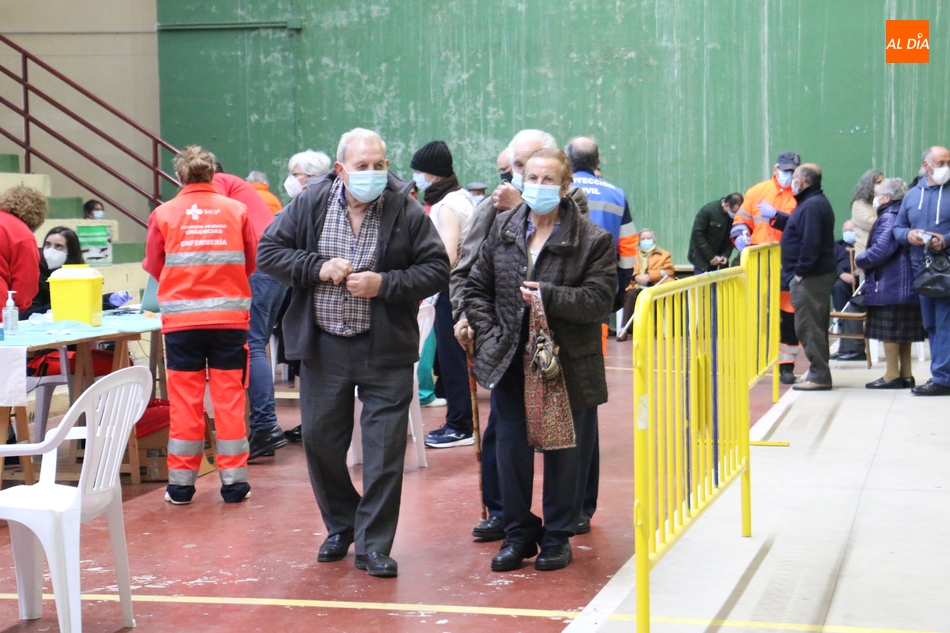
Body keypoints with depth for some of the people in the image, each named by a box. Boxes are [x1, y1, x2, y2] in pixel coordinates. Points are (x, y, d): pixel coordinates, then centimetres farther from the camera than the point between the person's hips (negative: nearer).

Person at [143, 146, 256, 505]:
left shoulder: (164, 214, -2)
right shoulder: (236, 210, -1)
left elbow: (154, 267, 4)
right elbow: (251, 262, 6)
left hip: (181, 318, 0)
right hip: (230, 316, 0)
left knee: (184, 398, 6)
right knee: (229, 397, 6)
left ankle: (181, 483, 11)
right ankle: (233, 481, 8)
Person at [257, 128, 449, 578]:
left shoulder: (406, 211, -5)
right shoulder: (310, 204, -1)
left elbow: (436, 270, -4)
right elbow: (269, 251, 2)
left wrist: (385, 284, -17)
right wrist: (317, 268, -12)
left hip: (385, 350, -2)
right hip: (322, 348, 2)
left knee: (385, 448, -1)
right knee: (320, 440, 11)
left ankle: (373, 545, 9)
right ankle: (340, 526, 32)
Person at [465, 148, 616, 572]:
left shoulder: (592, 239, -7)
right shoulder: (503, 229, 6)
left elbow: (599, 300, -14)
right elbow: (477, 289, 11)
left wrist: (547, 295, -23)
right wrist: (490, 338, -1)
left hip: (567, 366, -3)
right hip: (510, 364, 3)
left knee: (563, 455, 7)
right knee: (510, 449, 8)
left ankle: (557, 536, 22)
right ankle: (519, 533, 23)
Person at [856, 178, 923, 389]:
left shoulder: (888, 218, -15)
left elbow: (881, 250, -25)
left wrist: (861, 261, -8)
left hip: (888, 285, -9)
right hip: (908, 284, 9)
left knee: (888, 332, -3)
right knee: (903, 332, 13)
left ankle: (892, 375, 0)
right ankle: (906, 374, 18)